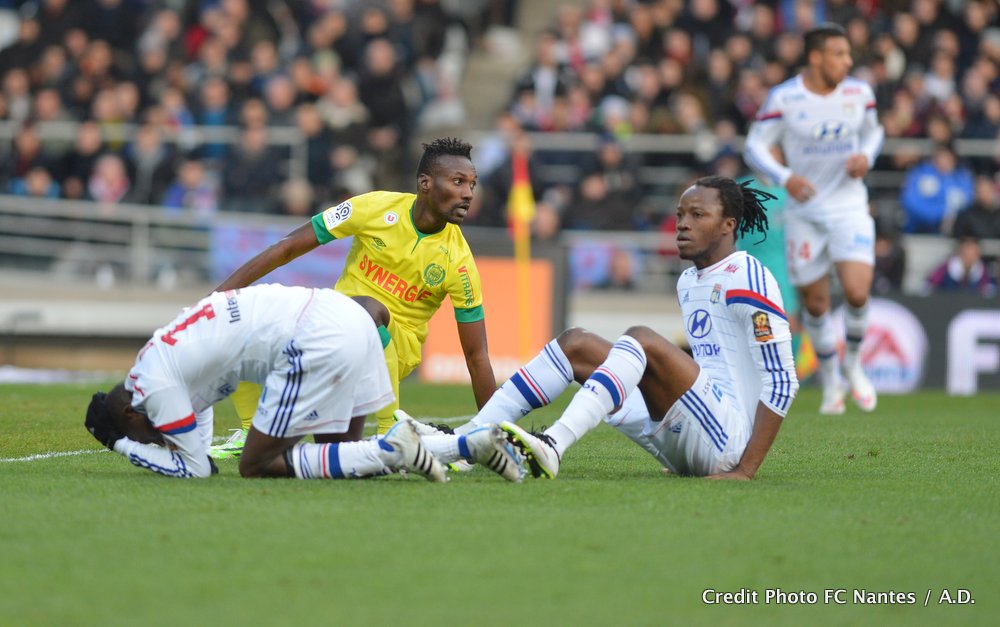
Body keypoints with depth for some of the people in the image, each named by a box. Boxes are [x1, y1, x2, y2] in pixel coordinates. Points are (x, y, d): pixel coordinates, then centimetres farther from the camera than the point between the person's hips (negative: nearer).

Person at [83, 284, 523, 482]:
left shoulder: (154, 385, -4)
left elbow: (196, 469, 4)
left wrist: (125, 447, 9)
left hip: (318, 341, -10)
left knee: (256, 465, 0)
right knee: (341, 454, 18)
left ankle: (390, 451, -12)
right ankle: (478, 444, 8)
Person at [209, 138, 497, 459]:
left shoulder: (458, 261, -11)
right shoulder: (376, 207, -10)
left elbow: (477, 358, -7)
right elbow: (287, 248, -5)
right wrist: (220, 295, -10)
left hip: (396, 346, -3)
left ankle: (389, 433, -24)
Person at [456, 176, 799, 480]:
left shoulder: (746, 279, -9)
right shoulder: (688, 282, 19)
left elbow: (782, 380, -16)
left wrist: (746, 470, -21)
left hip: (730, 440, -9)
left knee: (641, 339, -28)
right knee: (575, 344, 3)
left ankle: (552, 446, -49)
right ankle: (465, 438, -10)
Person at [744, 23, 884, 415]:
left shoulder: (859, 93, -1)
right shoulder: (784, 98, -11)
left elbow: (873, 130, 17)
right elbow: (754, 147, -8)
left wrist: (866, 156, -5)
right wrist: (785, 177, -25)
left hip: (849, 206, 1)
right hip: (804, 211, -1)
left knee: (857, 292, -16)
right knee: (815, 304, 5)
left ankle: (853, 362, 13)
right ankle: (830, 382, 27)